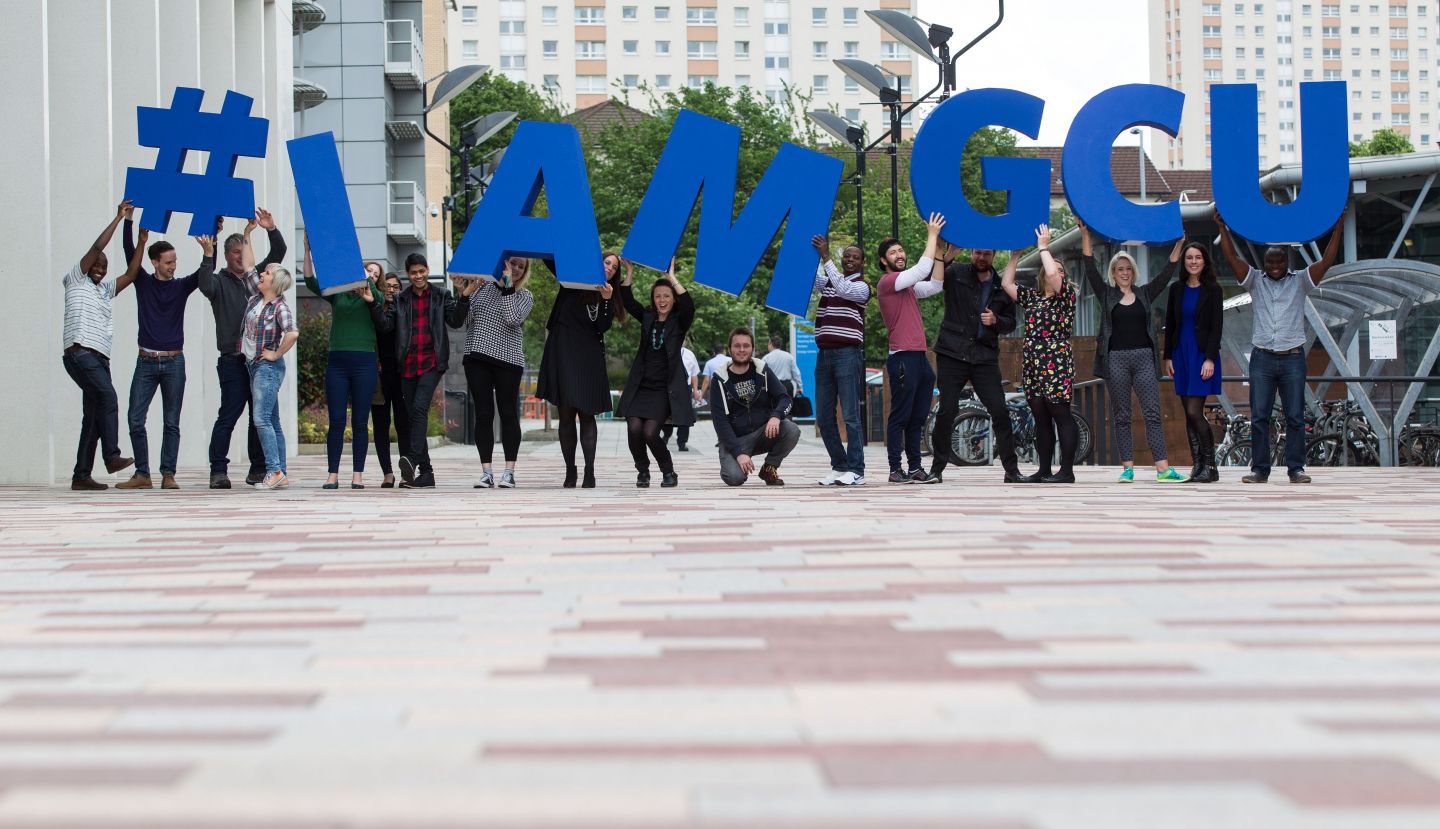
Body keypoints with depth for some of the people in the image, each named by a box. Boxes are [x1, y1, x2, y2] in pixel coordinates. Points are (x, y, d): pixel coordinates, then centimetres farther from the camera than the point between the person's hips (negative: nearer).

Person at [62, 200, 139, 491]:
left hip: (100, 358, 8)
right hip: (80, 354, -8)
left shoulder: (105, 290, 24)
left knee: (93, 418, 4)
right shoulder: (75, 281, 6)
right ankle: (112, 456, -34)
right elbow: (96, 248, -2)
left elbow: (130, 275, 16)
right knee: (108, 396, -27)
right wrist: (118, 218, -1)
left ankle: (82, 476, 5)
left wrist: (141, 242, 12)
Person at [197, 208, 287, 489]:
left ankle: (258, 469, 11)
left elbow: (278, 253, 11)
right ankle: (218, 471, -5)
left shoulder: (256, 276, 16)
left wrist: (271, 229, -5)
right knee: (228, 416, -8)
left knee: (260, 415, 5)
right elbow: (205, 285, -19)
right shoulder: (220, 282, 4)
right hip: (233, 360, -5)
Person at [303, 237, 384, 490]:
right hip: (336, 361, 1)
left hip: (364, 362, -1)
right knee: (336, 421, -2)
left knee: (360, 422, 0)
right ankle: (332, 474, 0)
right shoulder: (336, 294, 13)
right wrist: (308, 250, -9)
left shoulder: (374, 297, 9)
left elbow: (364, 282, -10)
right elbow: (312, 282, 1)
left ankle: (357, 474, 5)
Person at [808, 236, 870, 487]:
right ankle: (839, 466, 13)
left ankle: (856, 470, -6)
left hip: (848, 354, -6)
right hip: (824, 353, 6)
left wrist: (826, 257, -21)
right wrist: (811, 254, -12)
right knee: (824, 416, 5)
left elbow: (843, 289, -19)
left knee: (850, 416, -8)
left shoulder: (862, 286, 0)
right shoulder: (828, 281, 19)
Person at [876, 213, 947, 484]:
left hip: (920, 357, 9)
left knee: (917, 417, 9)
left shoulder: (909, 286, 22)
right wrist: (932, 236, -7)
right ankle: (896, 470, -5)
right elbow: (922, 269, -13)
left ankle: (915, 468, 12)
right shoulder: (887, 282, -5)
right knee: (900, 416, -7)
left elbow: (935, 286, 14)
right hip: (903, 358, -9)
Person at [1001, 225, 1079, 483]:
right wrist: (1014, 255, 16)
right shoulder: (1032, 297, 17)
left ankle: (1067, 470, -6)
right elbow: (1007, 283, 17)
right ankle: (1043, 470, 10)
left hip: (1057, 365, -6)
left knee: (1061, 415, -7)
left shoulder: (1066, 295, 0)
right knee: (1041, 418, 7)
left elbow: (1052, 273, -17)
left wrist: (1043, 247, -6)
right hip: (1033, 365, 6)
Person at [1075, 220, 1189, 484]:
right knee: (1121, 415, 2)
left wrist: (1179, 244, -1)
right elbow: (1090, 268, -1)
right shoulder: (1106, 294, 8)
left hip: (1144, 358, 1)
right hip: (1116, 359, -1)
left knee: (1153, 413, -5)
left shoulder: (1145, 294, 13)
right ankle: (1127, 467, 5)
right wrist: (1085, 235, -10)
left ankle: (1162, 468, -9)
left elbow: (1167, 273, 8)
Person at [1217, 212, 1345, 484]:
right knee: (1259, 417, -1)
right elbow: (1232, 257, 0)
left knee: (1295, 417, 0)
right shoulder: (1255, 281, 9)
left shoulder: (1300, 282, 7)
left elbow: (1326, 262, -3)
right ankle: (1259, 469, 3)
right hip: (1262, 357, 1)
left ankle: (1296, 469, 4)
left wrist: (1337, 231, -12)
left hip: (1292, 359, -1)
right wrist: (1223, 229, -9)